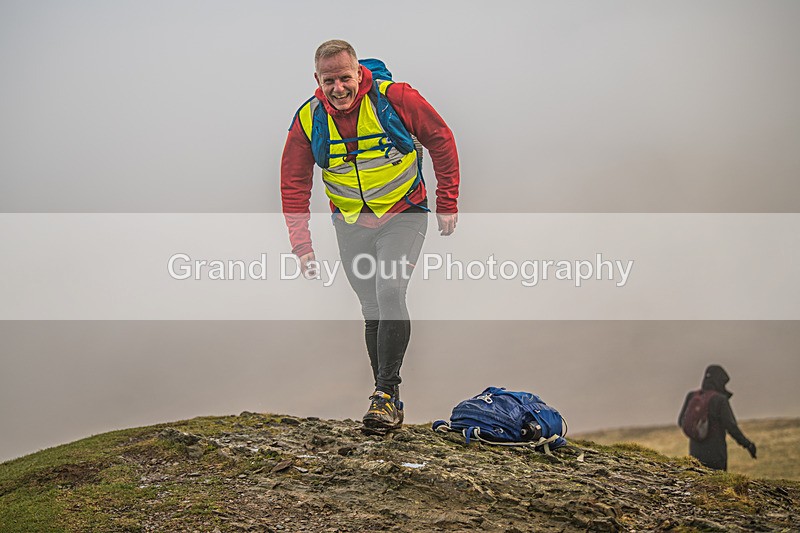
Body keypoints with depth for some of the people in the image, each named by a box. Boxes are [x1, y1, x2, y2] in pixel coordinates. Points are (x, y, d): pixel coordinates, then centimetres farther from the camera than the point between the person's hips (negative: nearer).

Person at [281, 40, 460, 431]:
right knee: (373, 312, 7)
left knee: (390, 293, -23)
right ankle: (389, 403, 18)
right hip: (351, 225, 3)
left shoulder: (394, 97, -19)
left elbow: (441, 140, -6)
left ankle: (386, 392, -16)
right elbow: (293, 185, -4)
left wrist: (448, 204, -5)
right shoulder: (308, 119, -11)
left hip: (403, 216, -3)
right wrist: (302, 246, -12)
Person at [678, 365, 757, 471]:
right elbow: (731, 427, -14)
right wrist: (748, 444, -2)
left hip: (695, 452, 5)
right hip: (716, 454, -5)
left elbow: (682, 422, 4)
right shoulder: (720, 400, -13)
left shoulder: (692, 396, 1)